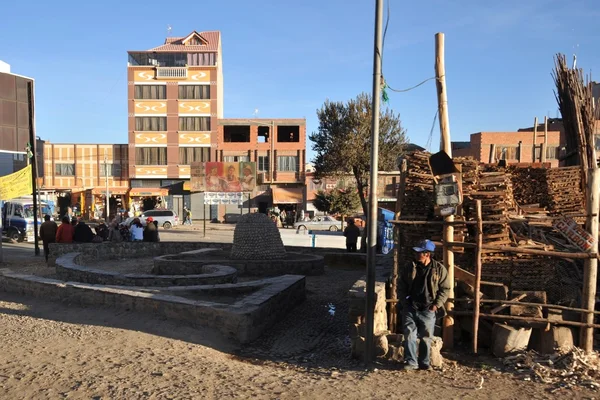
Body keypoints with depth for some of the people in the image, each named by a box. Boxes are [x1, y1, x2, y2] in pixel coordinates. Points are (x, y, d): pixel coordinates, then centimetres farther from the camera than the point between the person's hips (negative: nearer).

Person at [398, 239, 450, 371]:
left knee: (426, 337, 8)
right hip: (410, 308, 1)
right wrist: (404, 301, -1)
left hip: (428, 310, -1)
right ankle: (411, 361, 4)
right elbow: (401, 286, 9)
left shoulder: (439, 269, -4)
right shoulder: (409, 267, 2)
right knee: (409, 335, -4)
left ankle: (424, 362, 22)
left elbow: (445, 288, 0)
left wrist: (437, 304, -8)